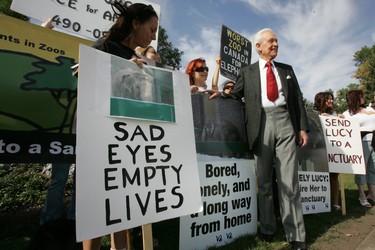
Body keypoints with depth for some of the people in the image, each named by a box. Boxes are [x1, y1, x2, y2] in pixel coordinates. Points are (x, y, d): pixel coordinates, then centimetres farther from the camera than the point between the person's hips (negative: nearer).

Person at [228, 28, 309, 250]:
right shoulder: (247, 72, 14)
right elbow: (235, 96, 14)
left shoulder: (287, 69, 19)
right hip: (261, 124, -1)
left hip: (285, 123, 1)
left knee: (289, 180, -1)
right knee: (264, 181, 6)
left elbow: (298, 99, 14)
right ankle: (268, 228, 21)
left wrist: (303, 127, 6)